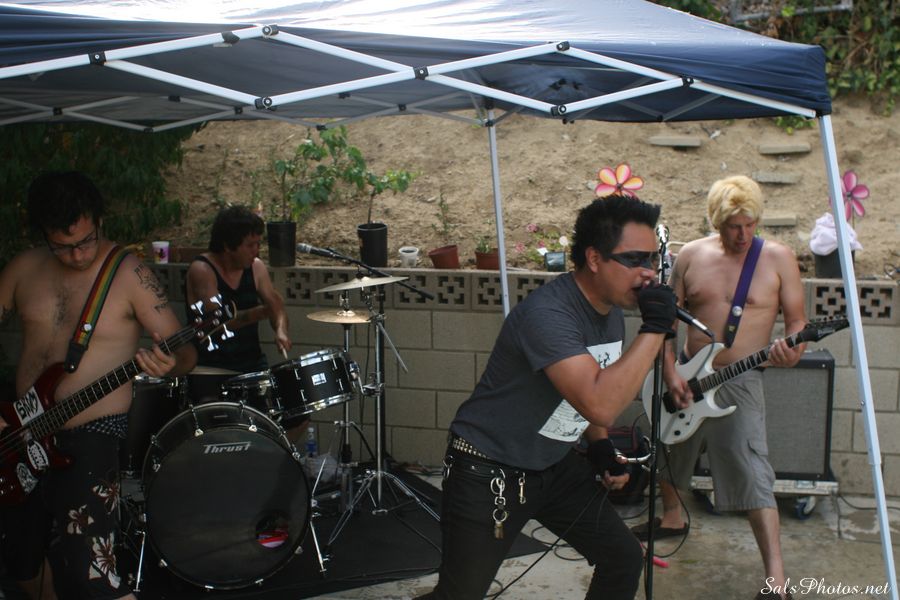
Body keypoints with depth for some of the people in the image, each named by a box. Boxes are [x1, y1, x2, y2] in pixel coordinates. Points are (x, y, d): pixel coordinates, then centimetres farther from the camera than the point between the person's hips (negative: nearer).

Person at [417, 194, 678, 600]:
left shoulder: (612, 312, 1)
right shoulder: (547, 313, -28)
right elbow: (599, 405, -39)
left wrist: (601, 447, 6)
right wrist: (654, 329, -34)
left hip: (555, 466, 9)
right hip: (489, 473, -8)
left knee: (624, 560, 11)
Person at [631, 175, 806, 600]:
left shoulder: (777, 258, -6)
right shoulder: (692, 255, 0)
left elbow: (797, 319, -2)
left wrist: (792, 351, -24)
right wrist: (670, 373, -7)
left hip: (738, 382, -4)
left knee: (752, 477, -13)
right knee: (666, 452, 21)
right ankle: (673, 517, 50)